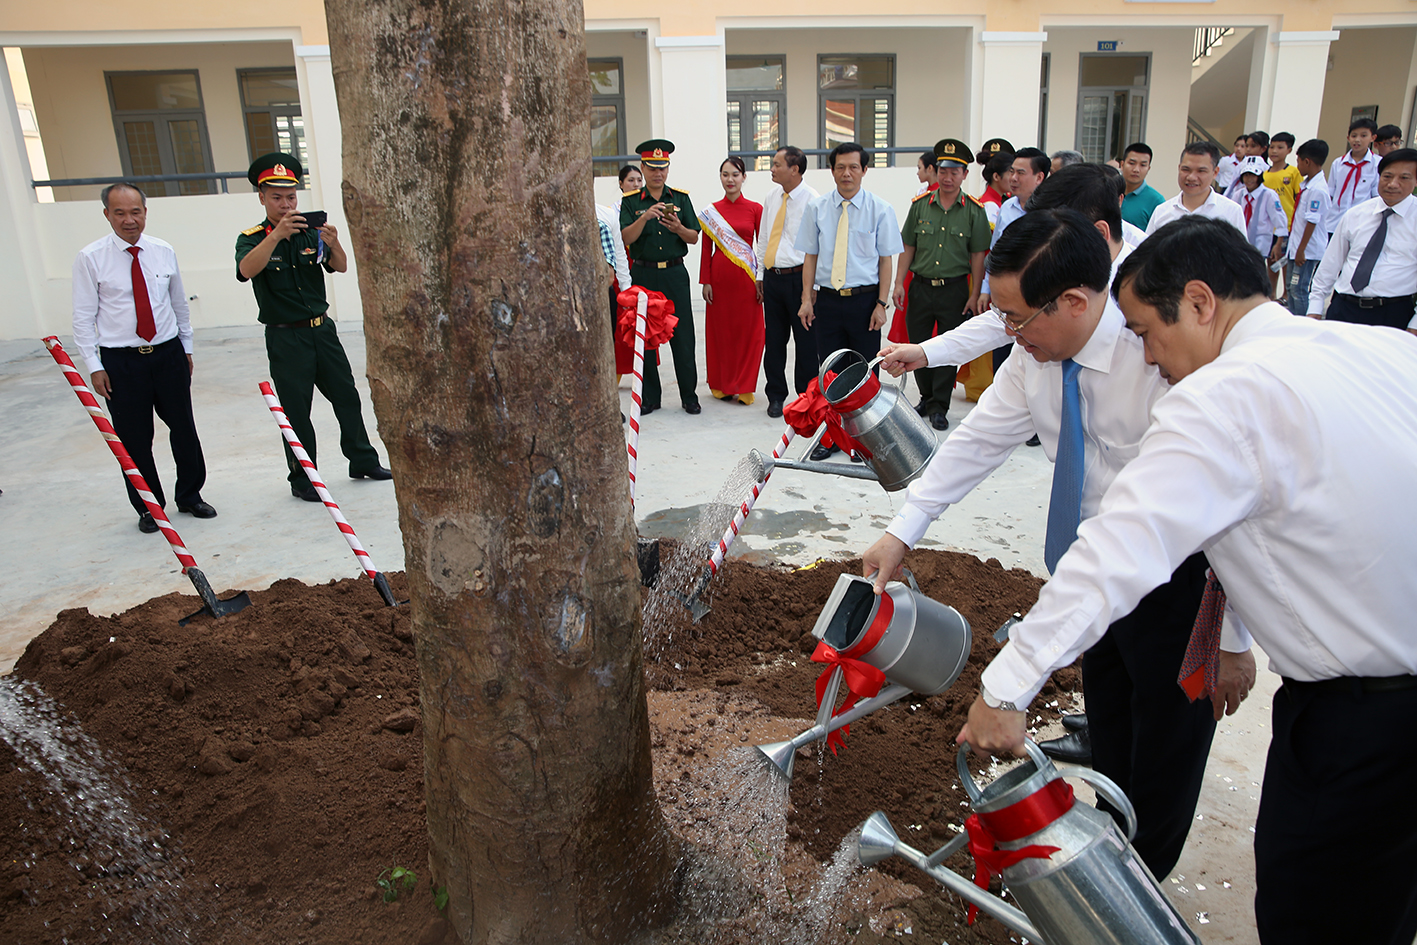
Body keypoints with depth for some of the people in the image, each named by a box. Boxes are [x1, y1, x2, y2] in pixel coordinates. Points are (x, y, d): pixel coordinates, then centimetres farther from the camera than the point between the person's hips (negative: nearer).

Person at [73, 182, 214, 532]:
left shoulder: (164, 252, 4)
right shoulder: (90, 258, -5)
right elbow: (83, 317, -3)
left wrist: (186, 347, 16)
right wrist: (94, 366, -6)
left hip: (168, 354, 3)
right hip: (121, 362, -2)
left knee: (184, 429, 8)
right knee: (134, 440, 5)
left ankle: (189, 496, 27)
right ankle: (148, 508, 21)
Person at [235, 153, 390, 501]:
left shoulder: (311, 233, 5)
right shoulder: (253, 239, -4)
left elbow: (340, 267, -7)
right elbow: (246, 270, -25)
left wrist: (334, 245, -29)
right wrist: (277, 234, -36)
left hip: (322, 329, 4)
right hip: (285, 337, -4)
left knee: (347, 396, 10)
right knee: (295, 410, 1)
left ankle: (363, 461, 25)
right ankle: (302, 479, 12)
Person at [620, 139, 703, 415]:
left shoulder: (681, 198, 8)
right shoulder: (630, 201, 5)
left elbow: (694, 238, 6)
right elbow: (626, 238, -7)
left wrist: (678, 228, -15)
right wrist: (644, 217, -22)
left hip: (674, 274, 0)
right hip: (642, 275, 0)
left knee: (683, 336, -1)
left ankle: (689, 396, 9)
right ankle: (650, 397, 14)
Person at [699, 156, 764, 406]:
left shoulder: (755, 209, 1)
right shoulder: (711, 211, 5)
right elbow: (706, 248, 5)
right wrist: (705, 281, -1)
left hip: (746, 278, -1)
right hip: (719, 277, 1)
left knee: (748, 331, 1)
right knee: (720, 330, 6)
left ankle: (744, 388, 10)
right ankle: (722, 385, 17)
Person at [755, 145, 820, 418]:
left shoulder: (812, 200, -10)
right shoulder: (772, 197, 10)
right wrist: (761, 276, 14)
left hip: (798, 278, -6)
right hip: (772, 276, 6)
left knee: (805, 342, 2)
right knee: (773, 340, 11)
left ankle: (806, 396, 15)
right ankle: (776, 396, 23)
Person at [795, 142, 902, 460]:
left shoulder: (880, 210, 0)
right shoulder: (817, 208, 5)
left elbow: (886, 259, 0)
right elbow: (810, 256, 7)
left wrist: (882, 304, -6)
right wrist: (807, 299, 1)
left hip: (865, 299, -1)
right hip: (827, 299, 2)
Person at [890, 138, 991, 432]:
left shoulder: (974, 211, -1)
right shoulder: (920, 205, 4)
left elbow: (978, 255, -1)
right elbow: (908, 247, 8)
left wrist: (974, 295, -5)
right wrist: (899, 283, 1)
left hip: (955, 289, -2)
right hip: (921, 286, 2)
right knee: (919, 345, 9)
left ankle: (940, 407, 14)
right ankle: (927, 397, 28)